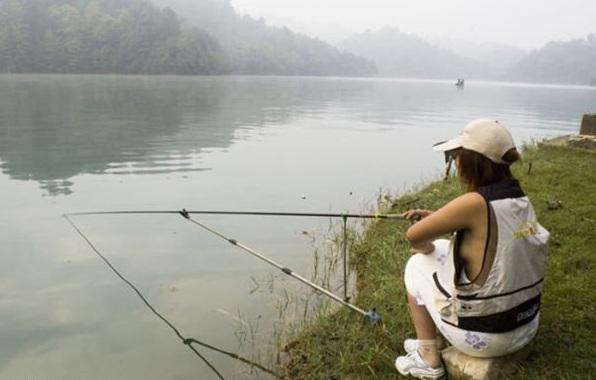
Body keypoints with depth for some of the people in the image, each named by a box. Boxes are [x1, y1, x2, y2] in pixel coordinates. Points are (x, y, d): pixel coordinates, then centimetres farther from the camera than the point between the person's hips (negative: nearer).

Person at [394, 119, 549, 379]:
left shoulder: (475, 203, -25)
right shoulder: (521, 201, -2)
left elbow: (413, 236, -15)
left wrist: (426, 247, 6)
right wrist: (434, 217, 13)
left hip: (484, 339, -7)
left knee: (418, 266, 11)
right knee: (445, 250, 23)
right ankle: (435, 342, 36)